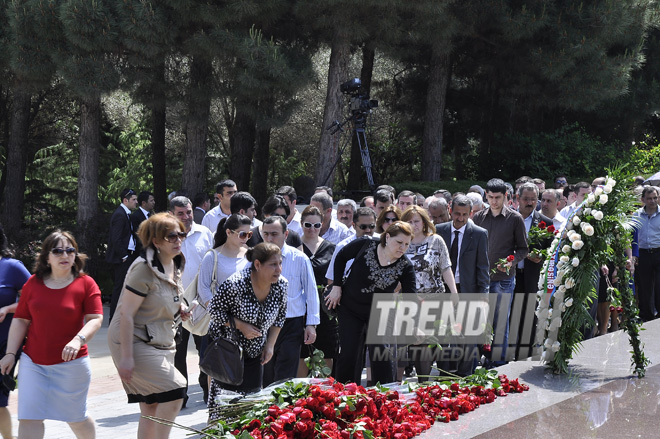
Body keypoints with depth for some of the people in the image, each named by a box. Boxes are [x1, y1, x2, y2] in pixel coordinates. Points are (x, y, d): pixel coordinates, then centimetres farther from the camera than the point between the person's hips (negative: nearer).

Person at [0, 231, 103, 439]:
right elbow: (20, 320, 9)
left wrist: (78, 339, -28)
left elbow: (95, 319, -10)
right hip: (33, 363, 2)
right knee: (29, 418, -5)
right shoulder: (33, 283, 5)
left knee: (75, 417, 10)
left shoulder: (86, 284, -3)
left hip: (71, 363, -2)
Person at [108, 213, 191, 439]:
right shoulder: (144, 269, -19)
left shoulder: (176, 264, 7)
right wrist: (126, 357, -23)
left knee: (153, 409, 9)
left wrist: (178, 307, 2)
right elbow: (126, 314, -20)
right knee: (175, 391, -17)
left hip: (160, 343, 8)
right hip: (135, 342, -8)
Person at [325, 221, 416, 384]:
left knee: (381, 356, -6)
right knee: (349, 354, 0)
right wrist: (337, 286, -2)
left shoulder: (405, 266, -17)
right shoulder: (365, 245, -18)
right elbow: (341, 257, 0)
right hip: (350, 309, 0)